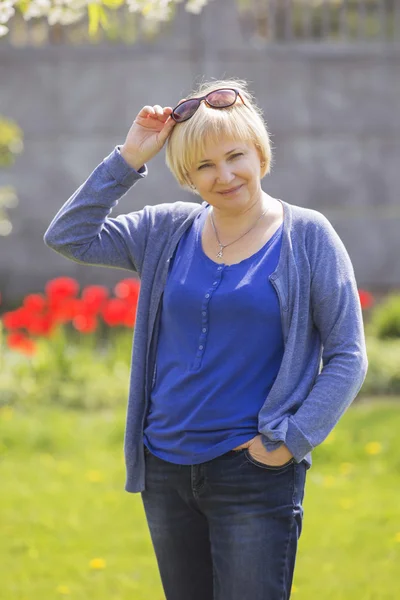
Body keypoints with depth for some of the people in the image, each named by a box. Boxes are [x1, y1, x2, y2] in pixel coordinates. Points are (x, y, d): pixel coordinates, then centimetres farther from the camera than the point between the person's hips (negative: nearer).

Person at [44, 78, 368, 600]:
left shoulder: (307, 236, -4)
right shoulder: (168, 231, 7)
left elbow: (347, 358, -4)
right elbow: (68, 237, 3)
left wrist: (291, 440, -13)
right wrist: (127, 161, -4)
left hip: (256, 475, -4)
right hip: (166, 467, 4)